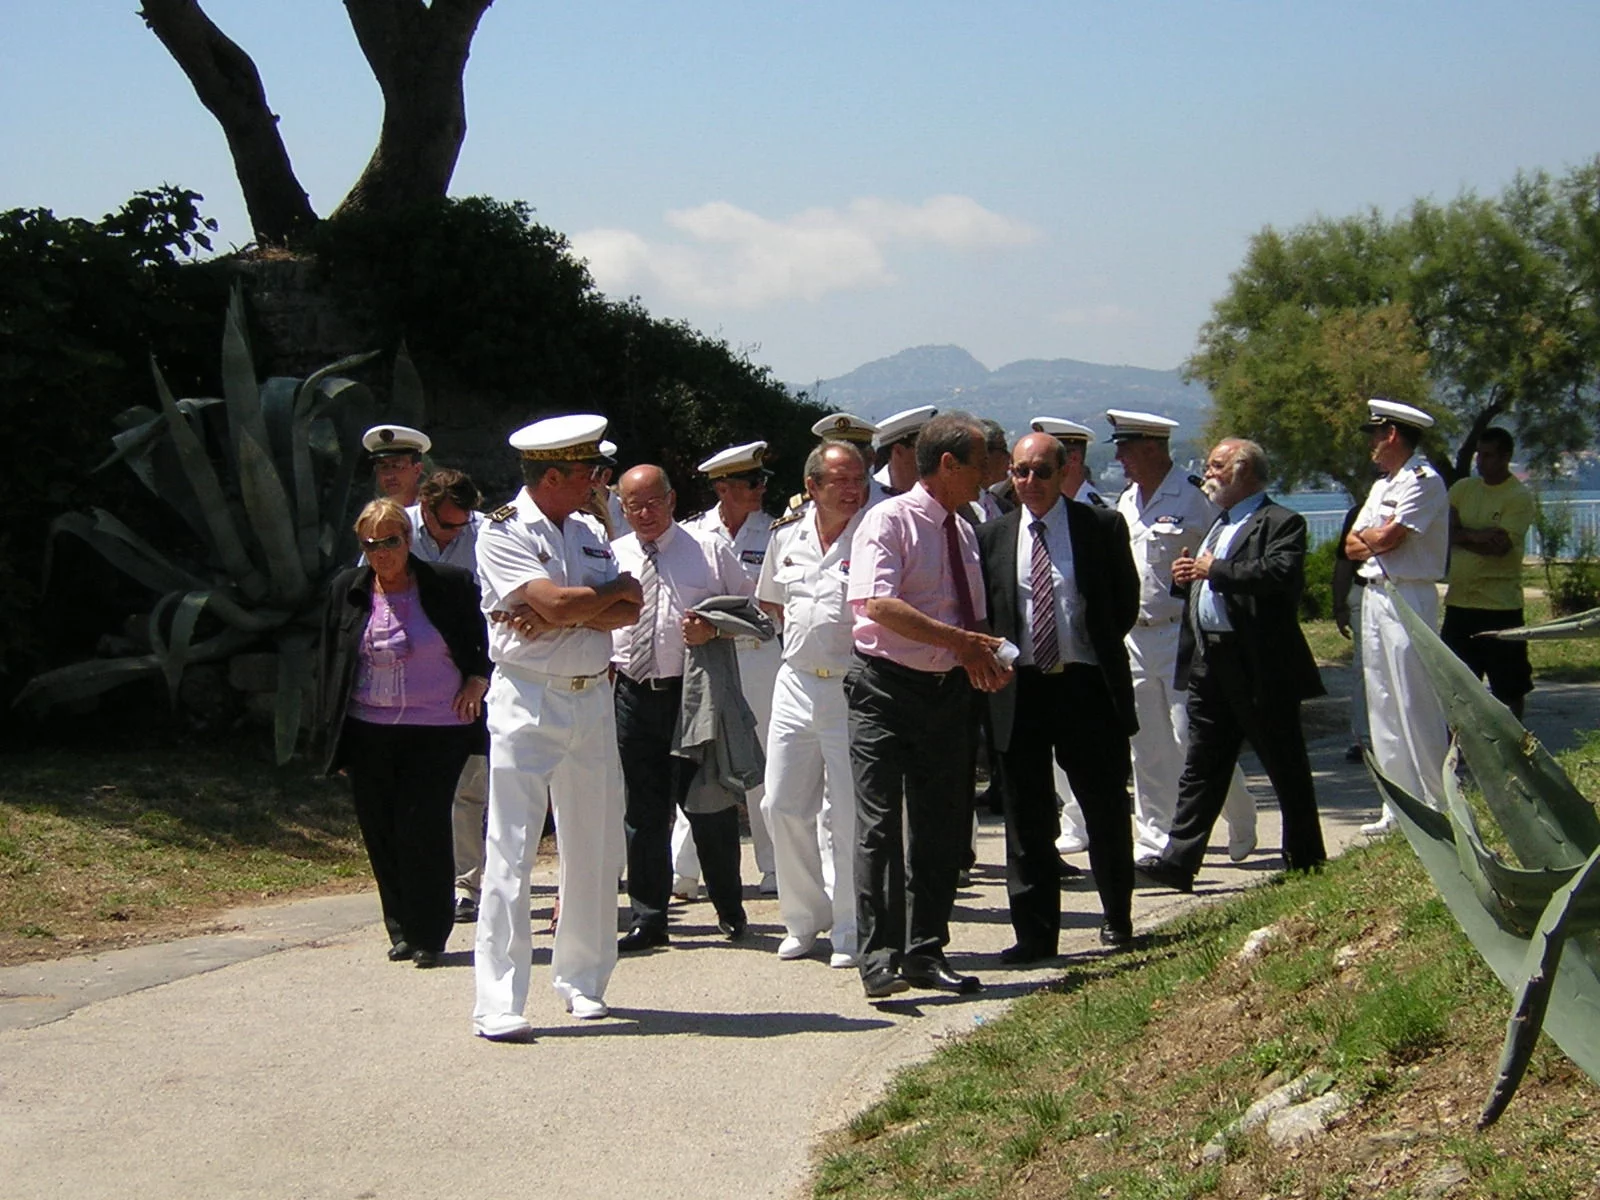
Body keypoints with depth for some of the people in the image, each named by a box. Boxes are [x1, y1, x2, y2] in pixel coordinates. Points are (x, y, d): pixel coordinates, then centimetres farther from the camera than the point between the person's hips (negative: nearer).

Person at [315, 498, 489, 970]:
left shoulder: (450, 586, -2)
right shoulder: (347, 590, 8)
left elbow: (489, 642, 10)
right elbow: (330, 664, 13)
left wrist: (478, 681, -5)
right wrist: (333, 734, 9)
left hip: (436, 731, -3)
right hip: (368, 732, 4)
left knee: (422, 829, -8)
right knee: (381, 833, 6)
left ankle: (428, 935, 2)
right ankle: (401, 930, 21)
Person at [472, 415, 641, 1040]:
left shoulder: (589, 535, 14)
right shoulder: (502, 532, -5)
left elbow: (627, 613, 2)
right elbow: (555, 600, -18)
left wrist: (555, 617, -12)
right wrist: (616, 590, -2)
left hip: (592, 700, 6)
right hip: (527, 701, -6)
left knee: (594, 848, 9)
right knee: (511, 849, -8)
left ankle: (582, 981, 23)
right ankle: (499, 1003, -8)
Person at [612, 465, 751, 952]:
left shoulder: (710, 552, 4)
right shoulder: (609, 559, 11)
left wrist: (715, 629, -14)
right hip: (633, 695, 3)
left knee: (707, 804, 2)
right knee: (643, 811, 6)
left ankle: (730, 910, 19)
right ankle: (648, 917, 15)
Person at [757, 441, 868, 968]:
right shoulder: (786, 536, 8)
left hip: (851, 691, -5)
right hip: (796, 684, 5)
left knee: (847, 816, -2)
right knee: (782, 806, 8)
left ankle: (850, 929, 9)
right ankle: (804, 918, 22)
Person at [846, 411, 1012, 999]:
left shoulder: (963, 531, 13)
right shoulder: (889, 520, -10)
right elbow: (878, 604, -23)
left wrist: (983, 657, -2)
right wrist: (958, 641, -23)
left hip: (948, 691, 7)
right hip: (887, 690, -7)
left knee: (942, 825, 10)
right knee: (880, 824, -8)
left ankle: (925, 952, 18)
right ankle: (878, 958, -7)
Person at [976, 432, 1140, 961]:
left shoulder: (1103, 526, 0)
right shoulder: (992, 537, 6)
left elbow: (1126, 603, 5)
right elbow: (983, 613, 11)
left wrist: (1096, 650, 3)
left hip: (1086, 685, -1)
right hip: (1020, 690, 2)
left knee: (1105, 808, 9)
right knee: (1027, 818, 4)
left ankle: (1118, 917, 27)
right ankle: (1035, 931, 10)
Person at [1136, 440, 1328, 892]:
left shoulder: (1280, 523, -7)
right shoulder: (1217, 524, 20)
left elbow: (1282, 573, -25)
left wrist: (1216, 571, -19)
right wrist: (1186, 577, 5)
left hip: (1260, 667, -8)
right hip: (1209, 663, 8)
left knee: (1286, 766, 4)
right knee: (1201, 768, 5)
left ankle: (1305, 858, 16)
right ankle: (1179, 860, 3)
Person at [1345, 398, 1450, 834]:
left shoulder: (1423, 480, -10)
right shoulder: (1383, 485, 20)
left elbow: (1386, 538, -18)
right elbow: (1353, 546, 14)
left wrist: (1368, 536, 4)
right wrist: (1379, 541, -6)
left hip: (1408, 598, -9)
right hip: (1375, 597, 9)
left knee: (1415, 707, -8)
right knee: (1383, 705, 10)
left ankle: (1435, 807, -2)